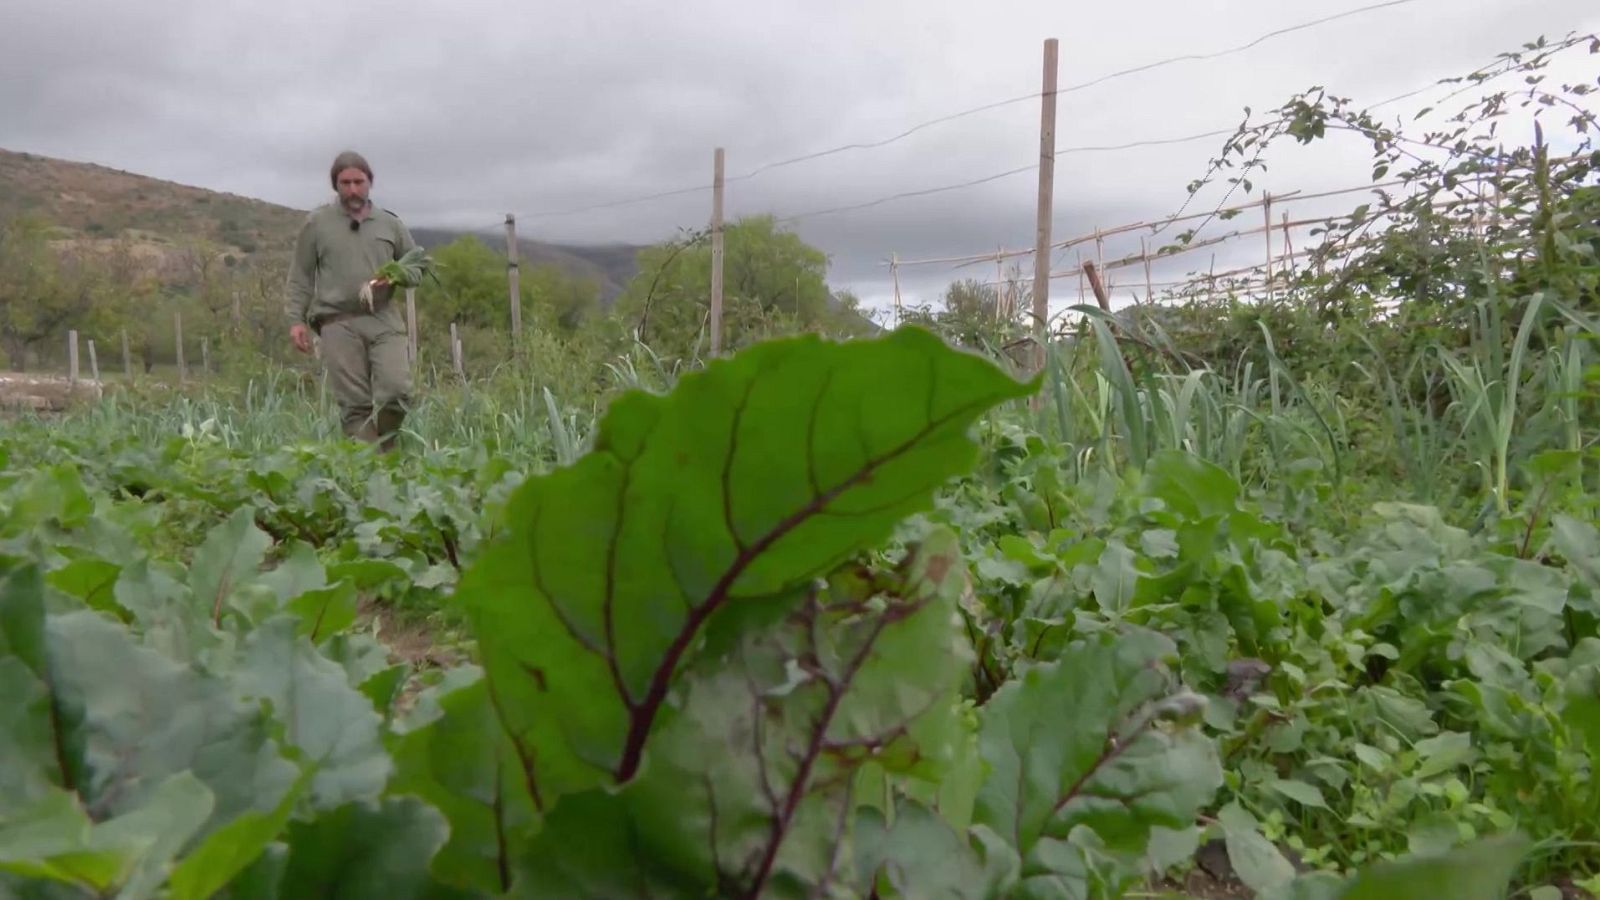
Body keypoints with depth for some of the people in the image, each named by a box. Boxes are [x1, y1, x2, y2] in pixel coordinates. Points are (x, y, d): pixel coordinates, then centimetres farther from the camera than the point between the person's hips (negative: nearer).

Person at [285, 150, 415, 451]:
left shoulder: (390, 223, 13)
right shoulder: (317, 223, 9)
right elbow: (300, 277, 10)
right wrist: (296, 320, 2)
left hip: (384, 320, 1)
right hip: (339, 324, -1)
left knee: (397, 392, -14)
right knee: (354, 404, -7)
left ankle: (383, 454, 7)